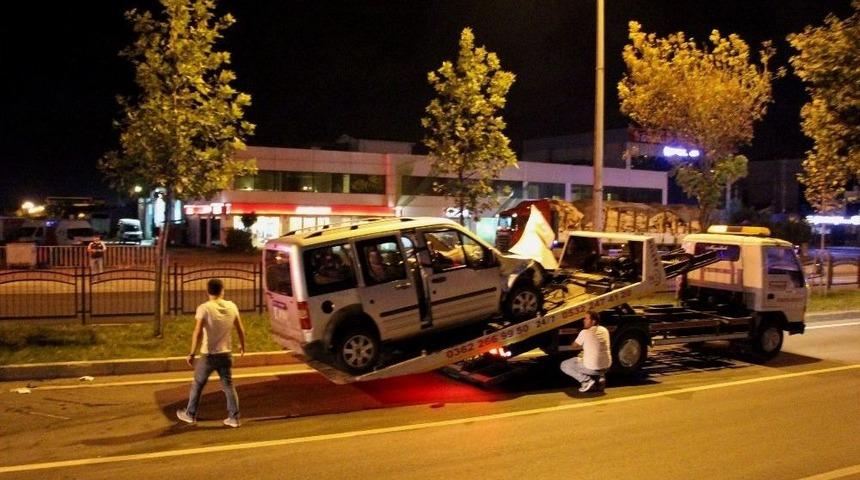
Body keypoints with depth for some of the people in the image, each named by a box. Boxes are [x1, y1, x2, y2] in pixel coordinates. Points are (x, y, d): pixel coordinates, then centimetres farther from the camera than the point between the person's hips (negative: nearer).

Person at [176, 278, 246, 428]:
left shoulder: (204, 308, -14)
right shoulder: (232, 306, -1)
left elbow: (197, 333, -19)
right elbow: (241, 329, 7)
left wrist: (192, 354, -12)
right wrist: (242, 345, 23)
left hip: (208, 355, -3)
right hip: (226, 354, 3)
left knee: (197, 385, 15)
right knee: (228, 386, 12)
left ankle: (190, 414, 28)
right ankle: (234, 417, 12)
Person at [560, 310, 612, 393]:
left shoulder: (584, 332, -12)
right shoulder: (604, 330, 6)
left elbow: (574, 347, 3)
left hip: (592, 368, -6)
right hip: (606, 366, 6)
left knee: (564, 365, 11)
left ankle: (587, 381, -4)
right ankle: (600, 377, 13)